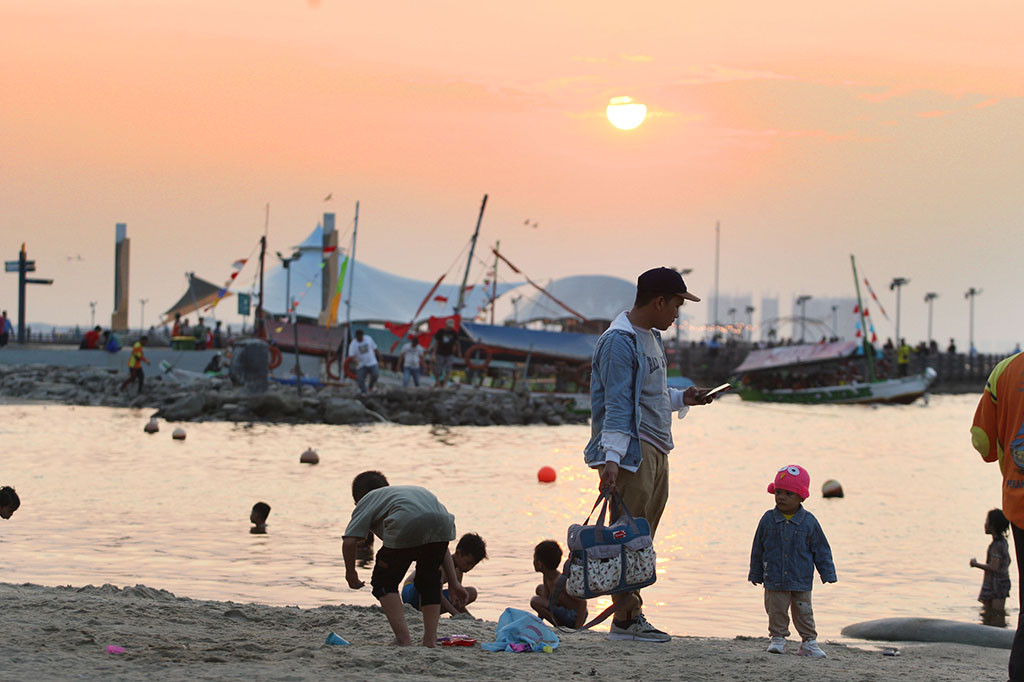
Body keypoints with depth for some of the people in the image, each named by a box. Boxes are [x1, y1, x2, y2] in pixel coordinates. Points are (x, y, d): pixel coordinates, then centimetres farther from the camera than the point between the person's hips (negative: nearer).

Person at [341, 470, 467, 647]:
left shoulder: (366, 502, 29)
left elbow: (349, 541, 10)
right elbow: (441, 546, 36)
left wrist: (350, 572, 28)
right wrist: (453, 583, 34)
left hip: (407, 526, -5)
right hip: (441, 520, 5)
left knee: (384, 582, 14)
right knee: (430, 581, 27)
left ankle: (403, 639, 1)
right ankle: (430, 640, 19)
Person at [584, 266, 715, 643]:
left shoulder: (651, 337, 18)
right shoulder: (620, 341, -13)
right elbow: (617, 405, -20)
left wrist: (683, 398, 17)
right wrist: (612, 459, -25)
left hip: (656, 451, 10)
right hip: (631, 450, -10)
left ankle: (632, 615, 12)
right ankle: (624, 619, -6)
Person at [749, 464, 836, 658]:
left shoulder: (808, 522, -4)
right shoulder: (768, 520, -1)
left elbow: (821, 549, 3)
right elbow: (758, 549, 7)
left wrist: (828, 573, 1)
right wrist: (756, 574, 10)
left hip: (801, 580, -1)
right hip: (774, 580, 1)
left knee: (804, 612, 5)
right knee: (776, 610, 3)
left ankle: (809, 642, 15)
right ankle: (778, 638, 17)